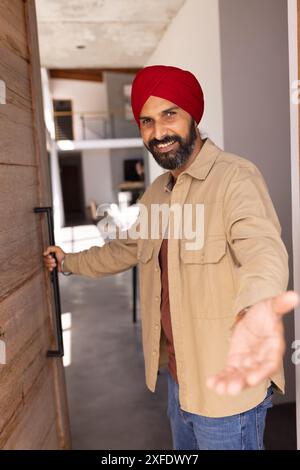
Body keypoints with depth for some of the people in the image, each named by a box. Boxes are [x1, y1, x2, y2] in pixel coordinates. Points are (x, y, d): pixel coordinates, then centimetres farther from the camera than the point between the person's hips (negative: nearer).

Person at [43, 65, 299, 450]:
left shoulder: (235, 176, -18)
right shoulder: (156, 193, 9)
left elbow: (262, 248, -36)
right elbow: (126, 249, 23)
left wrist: (256, 307, -57)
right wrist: (70, 262, 31)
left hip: (226, 381, -7)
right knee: (184, 446, 26)